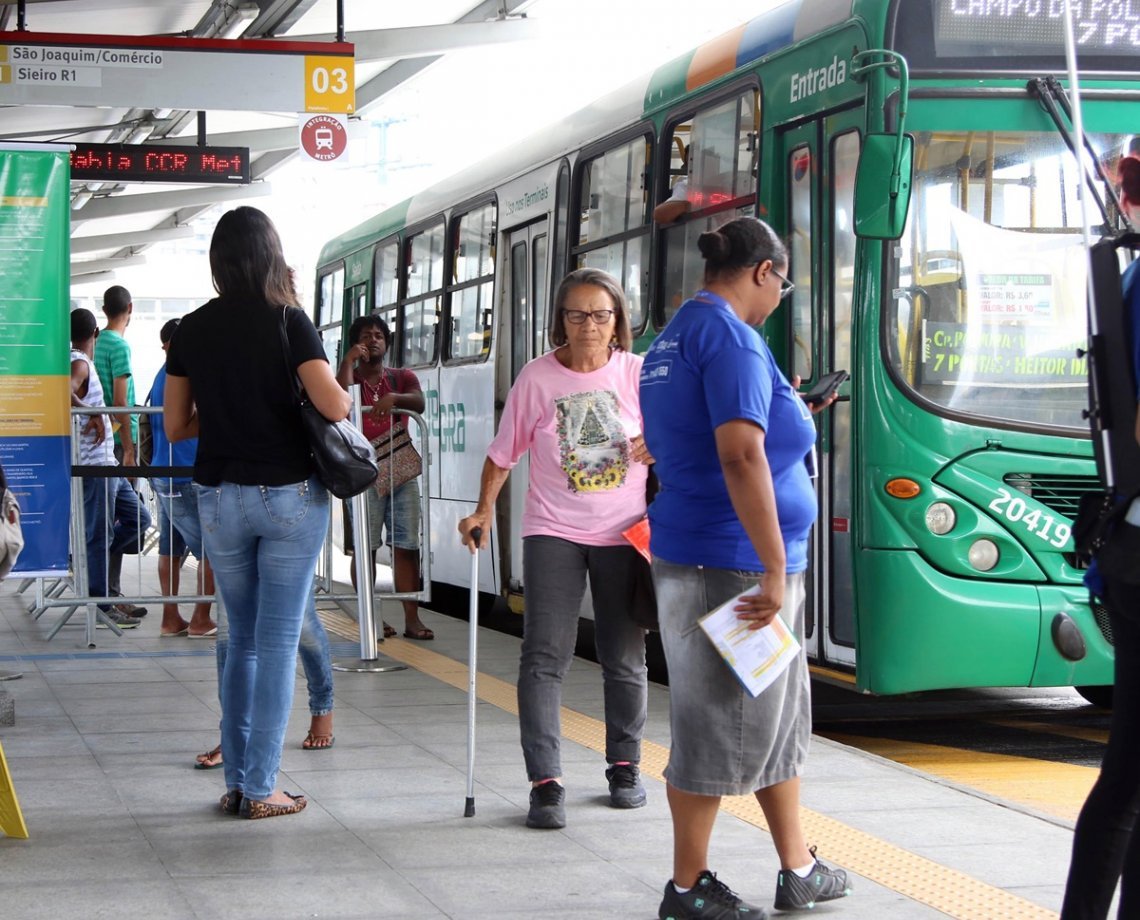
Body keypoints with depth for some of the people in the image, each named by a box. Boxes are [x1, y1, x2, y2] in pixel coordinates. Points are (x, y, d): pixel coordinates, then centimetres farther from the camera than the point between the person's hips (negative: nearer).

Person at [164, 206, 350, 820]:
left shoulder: (192, 330, 2)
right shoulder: (289, 323, -8)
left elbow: (175, 426, 6)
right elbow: (334, 406, -18)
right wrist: (344, 395, 4)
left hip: (220, 497, 4)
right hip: (290, 494, -3)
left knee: (242, 640, 16)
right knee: (279, 643, 2)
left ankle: (236, 782, 16)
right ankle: (261, 789, 4)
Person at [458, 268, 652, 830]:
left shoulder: (637, 373, -2)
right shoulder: (538, 377, -4)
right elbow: (503, 453, 3)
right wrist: (484, 511, -5)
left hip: (623, 534, 1)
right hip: (554, 531, -1)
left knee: (624, 659, 11)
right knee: (544, 657, -10)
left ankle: (624, 766, 29)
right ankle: (545, 782, -8)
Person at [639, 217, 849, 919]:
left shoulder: (675, 337, 15)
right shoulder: (730, 336, -16)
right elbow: (741, 454, -26)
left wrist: (783, 415, 27)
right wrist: (775, 568, -24)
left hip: (690, 552, 10)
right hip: (732, 563, -10)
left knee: (777, 713, 17)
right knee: (719, 726, 1)